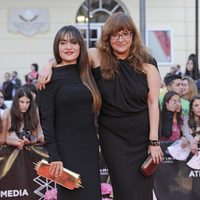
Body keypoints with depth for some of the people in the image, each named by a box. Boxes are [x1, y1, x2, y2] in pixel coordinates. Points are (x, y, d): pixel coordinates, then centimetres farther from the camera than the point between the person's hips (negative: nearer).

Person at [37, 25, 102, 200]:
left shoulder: (86, 74, 11)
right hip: (66, 151, -5)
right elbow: (46, 119, -10)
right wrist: (54, 156, -18)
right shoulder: (50, 77, -6)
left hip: (90, 149, 6)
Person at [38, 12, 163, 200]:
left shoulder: (146, 62, -5)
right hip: (112, 134, 0)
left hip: (142, 133, 0)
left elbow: (153, 102, -6)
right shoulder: (98, 56, -3)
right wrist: (48, 66, -15)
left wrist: (154, 141, -9)